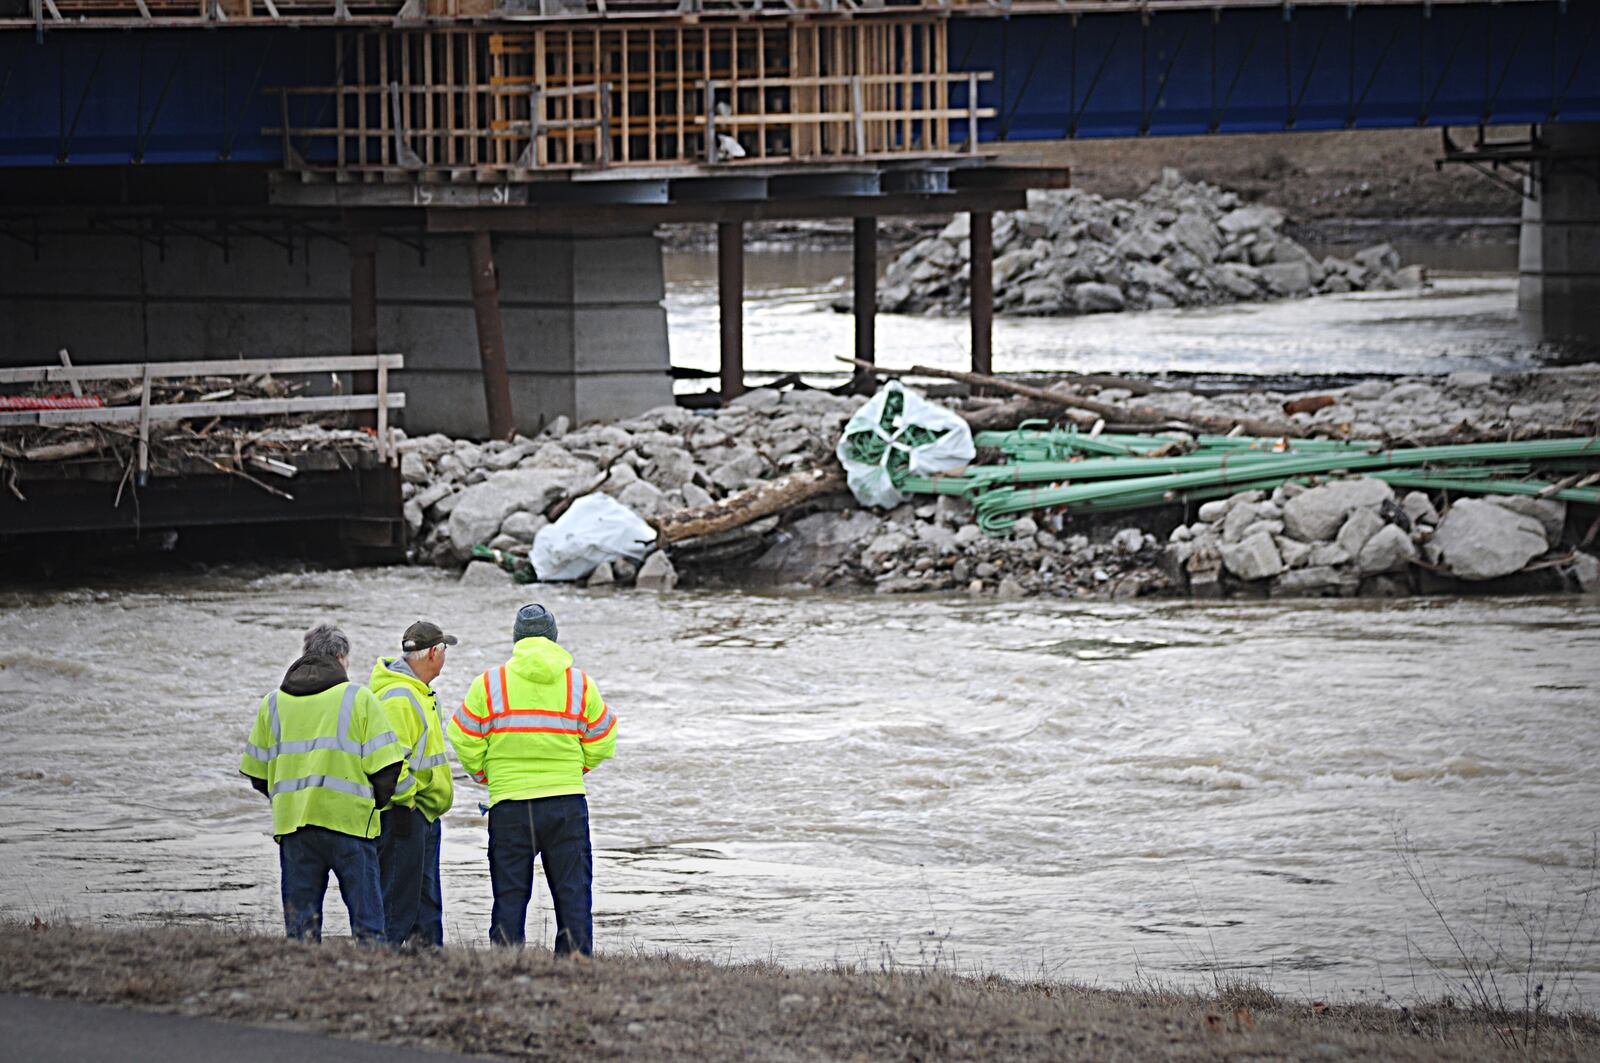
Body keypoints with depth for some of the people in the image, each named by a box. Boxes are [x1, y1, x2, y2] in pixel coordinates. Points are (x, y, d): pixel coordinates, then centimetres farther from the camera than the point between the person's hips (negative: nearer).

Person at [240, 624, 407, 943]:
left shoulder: (273, 703, 11)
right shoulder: (358, 698, 0)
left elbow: (256, 770, 13)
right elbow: (385, 764, -4)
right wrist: (376, 802, 13)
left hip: (292, 822, 3)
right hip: (349, 820, -3)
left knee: (300, 925, 7)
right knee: (367, 922, 0)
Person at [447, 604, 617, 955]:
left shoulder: (490, 683, -1)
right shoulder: (579, 683, 4)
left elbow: (465, 741, 1)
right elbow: (602, 743, 8)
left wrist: (486, 775, 18)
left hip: (509, 804, -1)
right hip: (567, 802, 1)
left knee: (509, 896, 4)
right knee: (573, 892, 5)